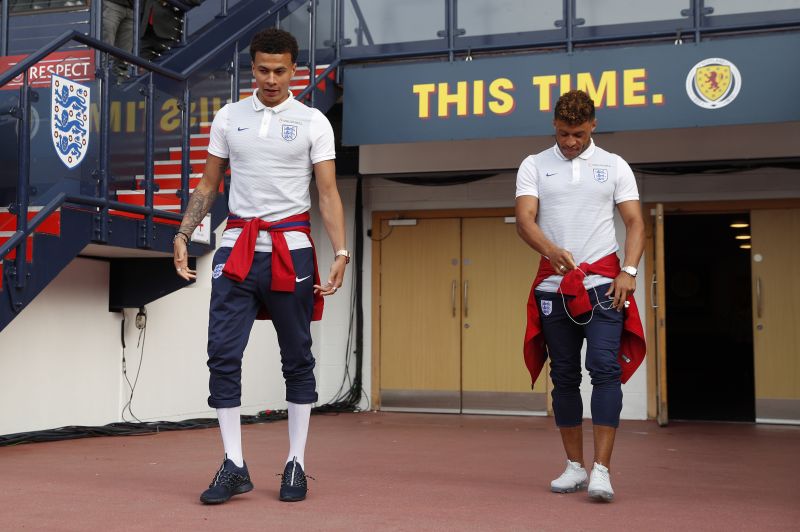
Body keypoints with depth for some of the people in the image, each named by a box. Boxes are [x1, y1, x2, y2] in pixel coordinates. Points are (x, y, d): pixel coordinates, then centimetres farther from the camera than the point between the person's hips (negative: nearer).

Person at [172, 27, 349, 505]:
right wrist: (183, 236, 4)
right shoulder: (228, 117, 10)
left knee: (298, 359, 4)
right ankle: (234, 466, 4)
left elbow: (328, 193, -2)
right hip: (237, 246, 2)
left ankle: (297, 464, 15)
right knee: (223, 354, -5)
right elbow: (208, 186, 14)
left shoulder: (313, 122, 2)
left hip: (291, 246, -2)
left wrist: (341, 252, -13)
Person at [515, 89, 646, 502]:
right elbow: (524, 219, -4)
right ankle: (574, 465, 17)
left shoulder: (614, 166, 10)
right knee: (564, 376, 6)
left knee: (605, 368, -14)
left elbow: (635, 223, 6)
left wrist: (629, 271, -10)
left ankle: (602, 469, -12)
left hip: (604, 283, -1)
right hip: (553, 284, 2)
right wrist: (551, 250, -25)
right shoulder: (534, 166, 9)